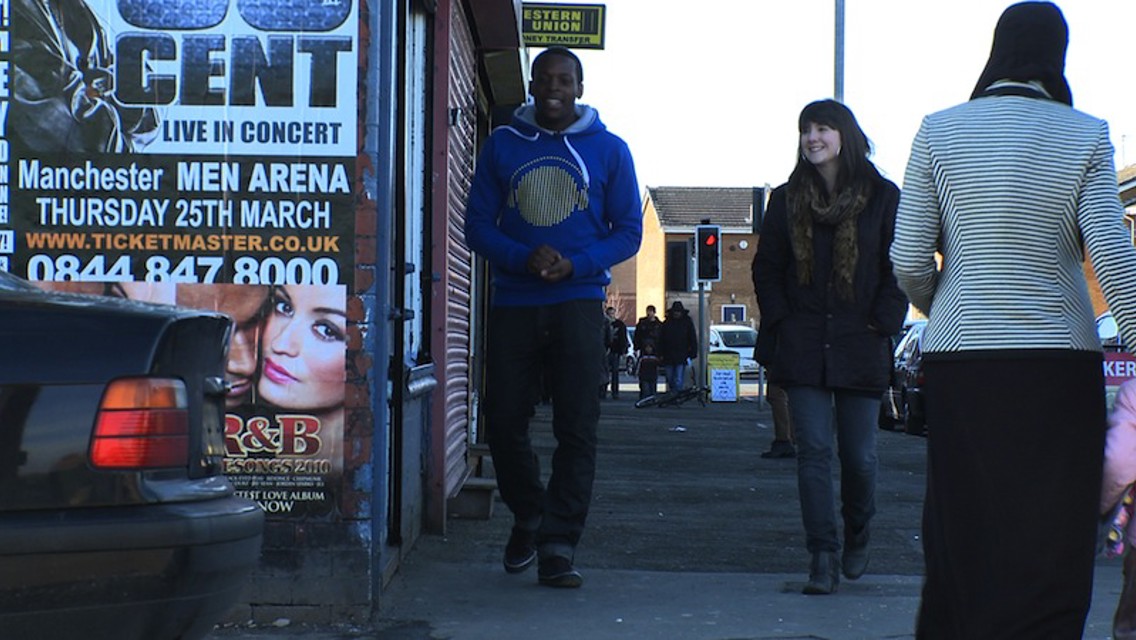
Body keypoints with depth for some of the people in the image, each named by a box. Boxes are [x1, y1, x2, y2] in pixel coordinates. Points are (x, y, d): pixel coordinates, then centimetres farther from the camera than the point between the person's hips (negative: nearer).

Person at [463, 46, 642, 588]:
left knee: (577, 425, -6)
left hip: (578, 301, -1)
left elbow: (628, 232, 4)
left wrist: (575, 265, -13)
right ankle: (528, 516, 27)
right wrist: (525, 259, -14)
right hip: (513, 303, 2)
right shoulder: (502, 145, 9)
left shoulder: (608, 149, 6)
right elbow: (478, 224, 6)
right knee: (503, 421, 3)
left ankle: (559, 543, -2)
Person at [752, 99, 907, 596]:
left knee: (859, 455, 4)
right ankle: (823, 556, -2)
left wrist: (883, 323, -6)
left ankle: (857, 534, 31)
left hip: (860, 347, -1)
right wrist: (779, 321, 1)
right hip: (803, 346, 1)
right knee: (814, 451, -5)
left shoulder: (883, 197, 4)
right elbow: (766, 267, 12)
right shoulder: (787, 199, 10)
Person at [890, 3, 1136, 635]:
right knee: (1052, 543, 5)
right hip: (1059, 363, -1)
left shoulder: (939, 132, 2)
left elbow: (909, 261, 1)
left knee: (962, 539, 10)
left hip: (960, 358, 2)